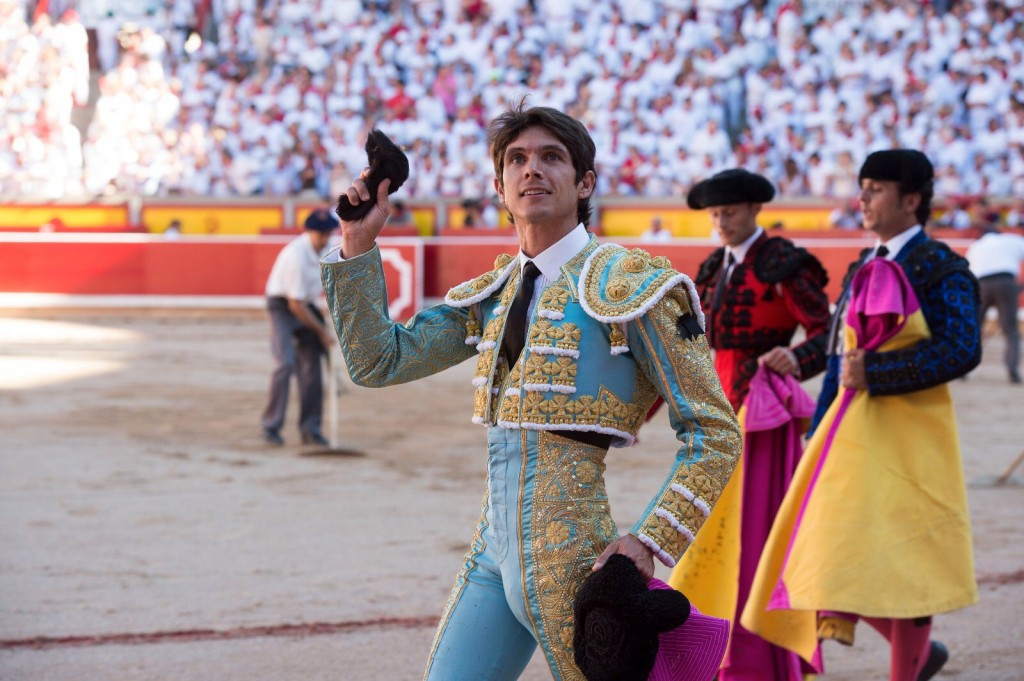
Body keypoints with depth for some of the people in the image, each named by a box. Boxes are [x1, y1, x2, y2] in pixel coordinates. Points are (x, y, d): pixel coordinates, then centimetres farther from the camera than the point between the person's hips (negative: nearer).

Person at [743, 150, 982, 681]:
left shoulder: (940, 270, -8)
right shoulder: (865, 269, 15)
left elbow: (961, 350, -20)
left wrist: (873, 373, -20)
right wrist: (822, 435, 19)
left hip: (905, 437, -8)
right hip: (852, 432, 8)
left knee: (898, 563, -5)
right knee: (835, 554, 5)